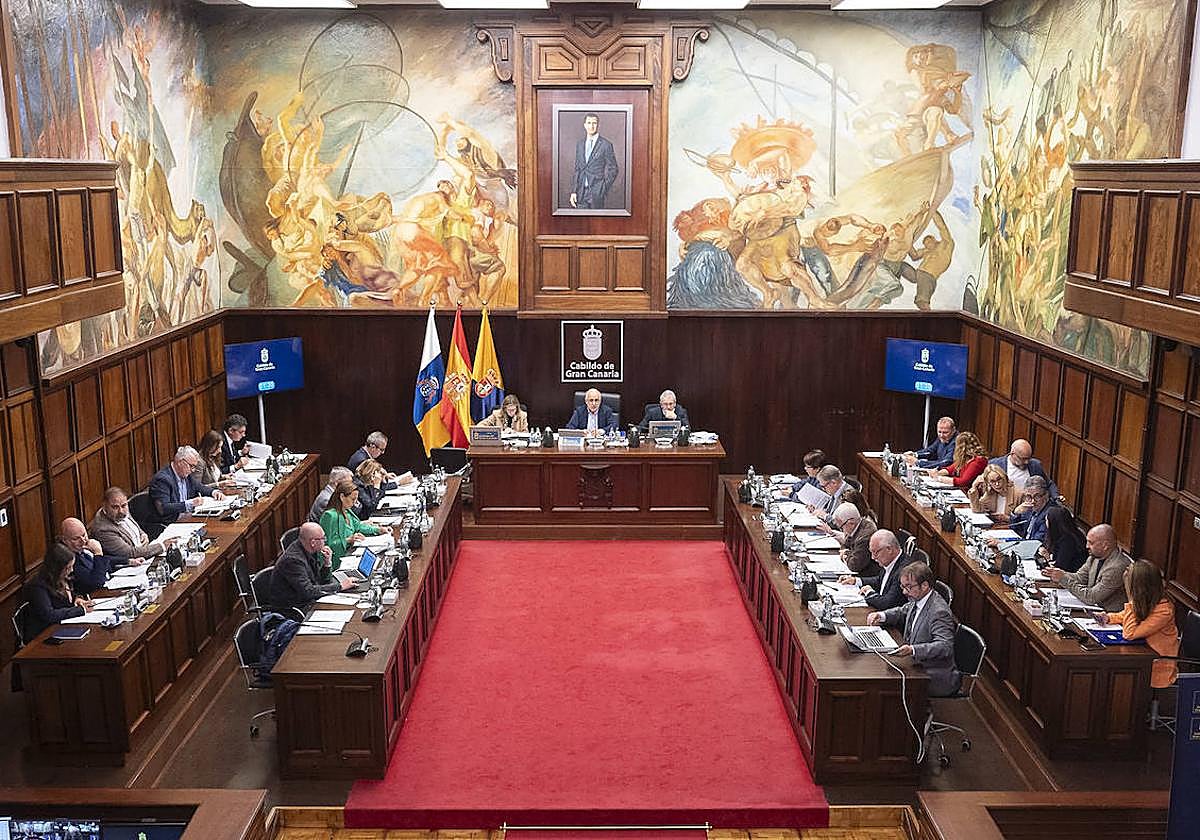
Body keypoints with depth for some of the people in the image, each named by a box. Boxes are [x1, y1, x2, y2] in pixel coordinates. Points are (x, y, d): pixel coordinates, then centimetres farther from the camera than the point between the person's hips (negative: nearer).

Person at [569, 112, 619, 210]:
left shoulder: (606, 144, -3)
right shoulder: (580, 144, 12)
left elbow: (613, 170, -1)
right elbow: (577, 169, 13)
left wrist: (604, 189, -7)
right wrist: (573, 191, 5)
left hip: (596, 192, -4)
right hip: (581, 191, 4)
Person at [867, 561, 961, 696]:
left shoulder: (939, 612, -23)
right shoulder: (917, 599, 5)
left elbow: (945, 646, -32)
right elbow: (903, 612, 26)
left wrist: (913, 650, -44)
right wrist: (881, 616, 5)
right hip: (917, 666, 9)